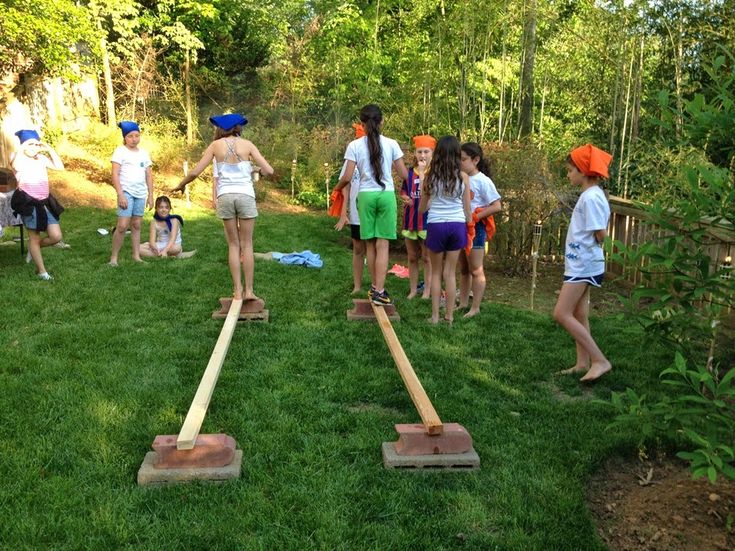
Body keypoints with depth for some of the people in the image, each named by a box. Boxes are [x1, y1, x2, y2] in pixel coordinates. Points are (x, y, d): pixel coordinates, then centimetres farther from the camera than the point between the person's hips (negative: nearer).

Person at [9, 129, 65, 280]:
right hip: (29, 203, -5)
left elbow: (60, 167, 1)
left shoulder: (42, 159, 8)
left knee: (56, 236, -1)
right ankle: (42, 271, 16)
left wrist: (50, 150, 0)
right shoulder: (19, 158, -6)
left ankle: (33, 248, 30)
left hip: (45, 202, 5)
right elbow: (15, 166, -30)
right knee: (34, 238, 6)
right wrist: (22, 148, -23)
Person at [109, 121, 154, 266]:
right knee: (122, 226, -11)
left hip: (141, 194, 5)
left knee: (136, 225, 10)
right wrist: (120, 194, -17)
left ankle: (136, 256, 14)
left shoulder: (144, 153, 12)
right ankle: (113, 257, -3)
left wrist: (151, 195, 9)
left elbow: (149, 176, 14)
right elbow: (115, 174, -9)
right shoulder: (120, 151, -4)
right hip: (126, 192, -5)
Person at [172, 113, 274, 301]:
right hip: (245, 195, -1)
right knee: (247, 245, 7)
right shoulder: (247, 144, 4)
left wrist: (180, 185, 23)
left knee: (233, 245, 11)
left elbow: (194, 173, 5)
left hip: (225, 196, 1)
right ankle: (248, 290, 6)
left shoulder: (216, 145, 6)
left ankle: (237, 290, 9)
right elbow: (269, 171, -2)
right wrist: (257, 170, 21)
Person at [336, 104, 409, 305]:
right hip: (386, 195, -1)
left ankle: (375, 287, 21)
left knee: (371, 244, 11)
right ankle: (379, 291, -2)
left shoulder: (354, 146, -1)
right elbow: (404, 175, 2)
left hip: (366, 196, 1)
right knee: (382, 245, 1)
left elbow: (347, 178, -4)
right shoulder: (391, 144, 0)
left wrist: (337, 187, 18)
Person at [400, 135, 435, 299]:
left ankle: (427, 291, 12)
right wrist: (405, 199, -5)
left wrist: (422, 171, -18)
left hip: (427, 220, -5)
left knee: (427, 257, 3)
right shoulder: (409, 172, 7)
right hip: (410, 219, 5)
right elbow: (403, 192, 16)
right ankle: (413, 290, 21)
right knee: (412, 258, 11)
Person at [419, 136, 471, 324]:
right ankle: (449, 315, 14)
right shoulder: (463, 177, -1)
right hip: (457, 226, 1)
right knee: (450, 273, 9)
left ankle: (435, 315, 12)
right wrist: (469, 229, 17)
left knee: (436, 272, 12)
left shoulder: (431, 176, -1)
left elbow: (421, 209, 7)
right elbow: (467, 209, 3)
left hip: (436, 226, -1)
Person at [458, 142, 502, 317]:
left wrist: (475, 217, -19)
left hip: (476, 228, -7)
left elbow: (497, 206, -16)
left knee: (476, 270, 1)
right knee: (463, 269, 15)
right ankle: (463, 303, 26)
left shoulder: (483, 181, -12)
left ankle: (475, 308, 8)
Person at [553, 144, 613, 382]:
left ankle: (600, 360, -8)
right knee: (578, 315, 13)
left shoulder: (591, 197, -17)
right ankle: (583, 363, 21)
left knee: (562, 314, -11)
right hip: (581, 263, 10)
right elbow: (600, 232, 17)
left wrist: (593, 243, -2)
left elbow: (601, 233, -20)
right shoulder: (590, 195, 13)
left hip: (583, 264, -10)